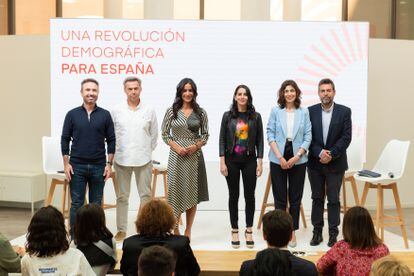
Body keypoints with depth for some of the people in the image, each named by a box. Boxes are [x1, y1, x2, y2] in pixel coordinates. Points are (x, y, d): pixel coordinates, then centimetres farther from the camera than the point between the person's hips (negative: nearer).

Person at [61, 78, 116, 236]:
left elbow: (111, 140, 4)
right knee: (76, 203, 3)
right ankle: (74, 237, 12)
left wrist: (109, 164, -2)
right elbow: (65, 140, 4)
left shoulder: (105, 115, 3)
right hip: (77, 166, 0)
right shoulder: (72, 114, 3)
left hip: (98, 166, 1)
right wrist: (66, 164, -3)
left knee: (96, 204, 8)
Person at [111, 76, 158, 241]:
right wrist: (116, 153, 7)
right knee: (122, 196, 7)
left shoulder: (149, 111, 4)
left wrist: (147, 151, 10)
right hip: (122, 159, 0)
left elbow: (154, 134, 12)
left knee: (145, 195, 2)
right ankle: (121, 230, 15)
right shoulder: (116, 111, 3)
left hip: (143, 160, 0)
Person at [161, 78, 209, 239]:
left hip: (195, 156, 1)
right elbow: (165, 134, 4)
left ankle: (188, 231, 15)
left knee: (192, 193, 4)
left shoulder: (200, 113, 5)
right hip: (176, 156, -1)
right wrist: (176, 147, -11)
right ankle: (175, 229, 12)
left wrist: (196, 146, -10)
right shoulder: (171, 111, 2)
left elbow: (205, 135, 8)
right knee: (175, 191, -1)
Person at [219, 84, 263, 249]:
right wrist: (222, 162, -5)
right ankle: (234, 231, 16)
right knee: (234, 195, 6)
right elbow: (222, 139, 1)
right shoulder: (228, 116, 2)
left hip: (249, 160, 0)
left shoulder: (255, 116, 3)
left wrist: (260, 162, -3)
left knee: (249, 195, 4)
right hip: (232, 160, 0)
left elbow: (259, 141, 3)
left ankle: (249, 231, 16)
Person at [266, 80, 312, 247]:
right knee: (280, 197, 4)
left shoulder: (304, 112, 4)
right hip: (278, 159, -1)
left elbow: (308, 136, 1)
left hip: (298, 159, 1)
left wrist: (297, 156, -10)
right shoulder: (275, 111, 3)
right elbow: (270, 134, -1)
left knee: (295, 197, 6)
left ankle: (292, 231, 16)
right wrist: (280, 157, -10)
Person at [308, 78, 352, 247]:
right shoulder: (310, 111, 1)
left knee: (333, 200, 4)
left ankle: (333, 234, 14)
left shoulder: (344, 111, -2)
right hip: (315, 162, 2)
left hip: (335, 163, -1)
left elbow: (346, 137, -6)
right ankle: (317, 232, 18)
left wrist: (331, 154, -16)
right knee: (317, 198, 9)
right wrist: (319, 153, -16)